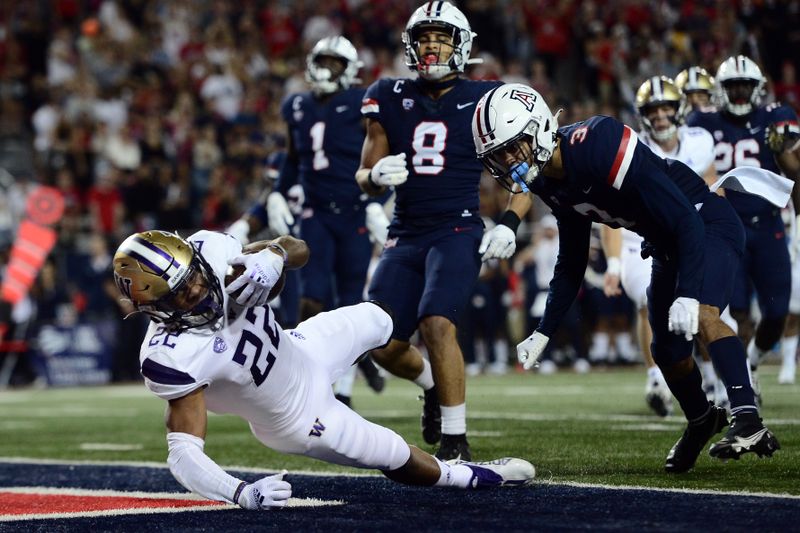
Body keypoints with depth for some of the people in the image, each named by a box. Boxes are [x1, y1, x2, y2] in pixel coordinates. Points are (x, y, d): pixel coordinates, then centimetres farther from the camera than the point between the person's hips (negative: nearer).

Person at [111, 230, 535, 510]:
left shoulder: (208, 249, -25)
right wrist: (242, 494, -58)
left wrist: (267, 263, -35)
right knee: (398, 460, 11)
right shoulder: (171, 358, -41)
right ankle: (474, 477, 42)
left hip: (300, 350, 6)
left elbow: (295, 248, -11)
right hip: (295, 418, -6)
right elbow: (183, 453, -41)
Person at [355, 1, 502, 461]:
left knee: (437, 324, -25)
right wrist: (376, 175, -12)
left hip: (458, 231, -4)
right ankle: (434, 385, 34)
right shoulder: (391, 99, 7)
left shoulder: (483, 101, -1)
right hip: (406, 235, 4)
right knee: (384, 345, -1)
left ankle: (456, 441, -13)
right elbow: (364, 178, 12)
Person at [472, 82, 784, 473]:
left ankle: (747, 420, -38)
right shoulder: (549, 183, -5)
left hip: (707, 225, -9)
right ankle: (701, 420, 38)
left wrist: (688, 294, -38)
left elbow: (686, 220, -32)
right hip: (666, 245, 9)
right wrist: (542, 333, 8)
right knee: (667, 350, 12)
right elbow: (571, 264, 9)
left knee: (699, 315, -31)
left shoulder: (600, 145, -33)